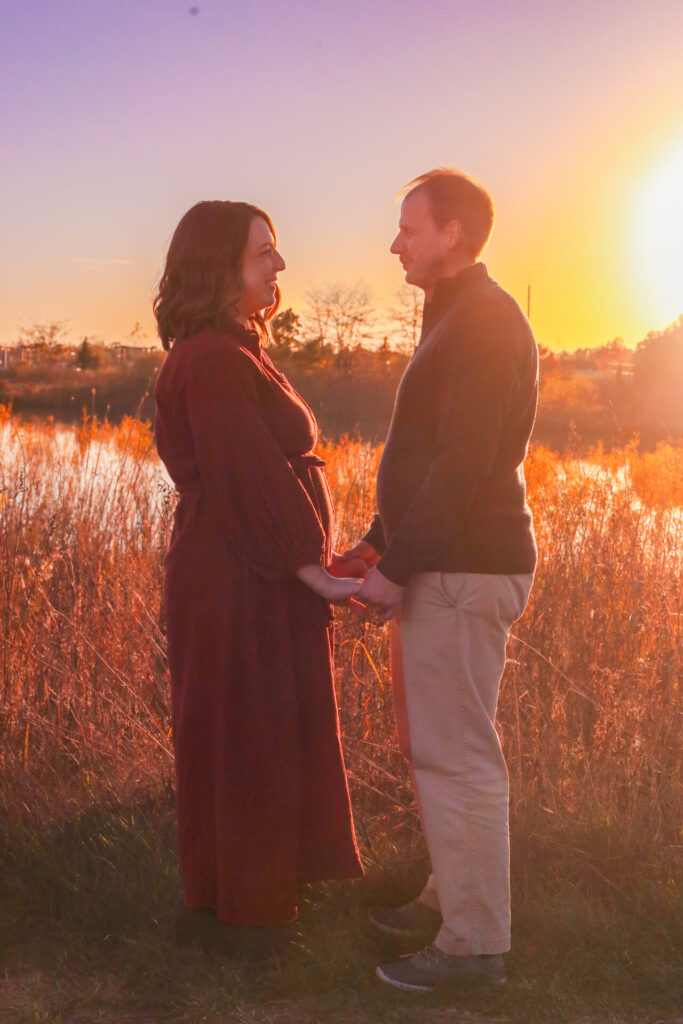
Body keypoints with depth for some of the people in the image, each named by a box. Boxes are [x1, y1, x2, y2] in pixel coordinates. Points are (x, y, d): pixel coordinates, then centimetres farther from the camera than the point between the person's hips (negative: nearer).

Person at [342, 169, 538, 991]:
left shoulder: (485, 320, -14)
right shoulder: (459, 321, 19)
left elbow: (464, 461, -22)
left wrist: (398, 566, -19)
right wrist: (381, 540, 17)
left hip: (462, 573, -10)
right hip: (443, 565, 10)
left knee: (455, 754, -4)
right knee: (433, 744, 17)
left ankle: (475, 940, 7)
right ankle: (452, 897, 29)